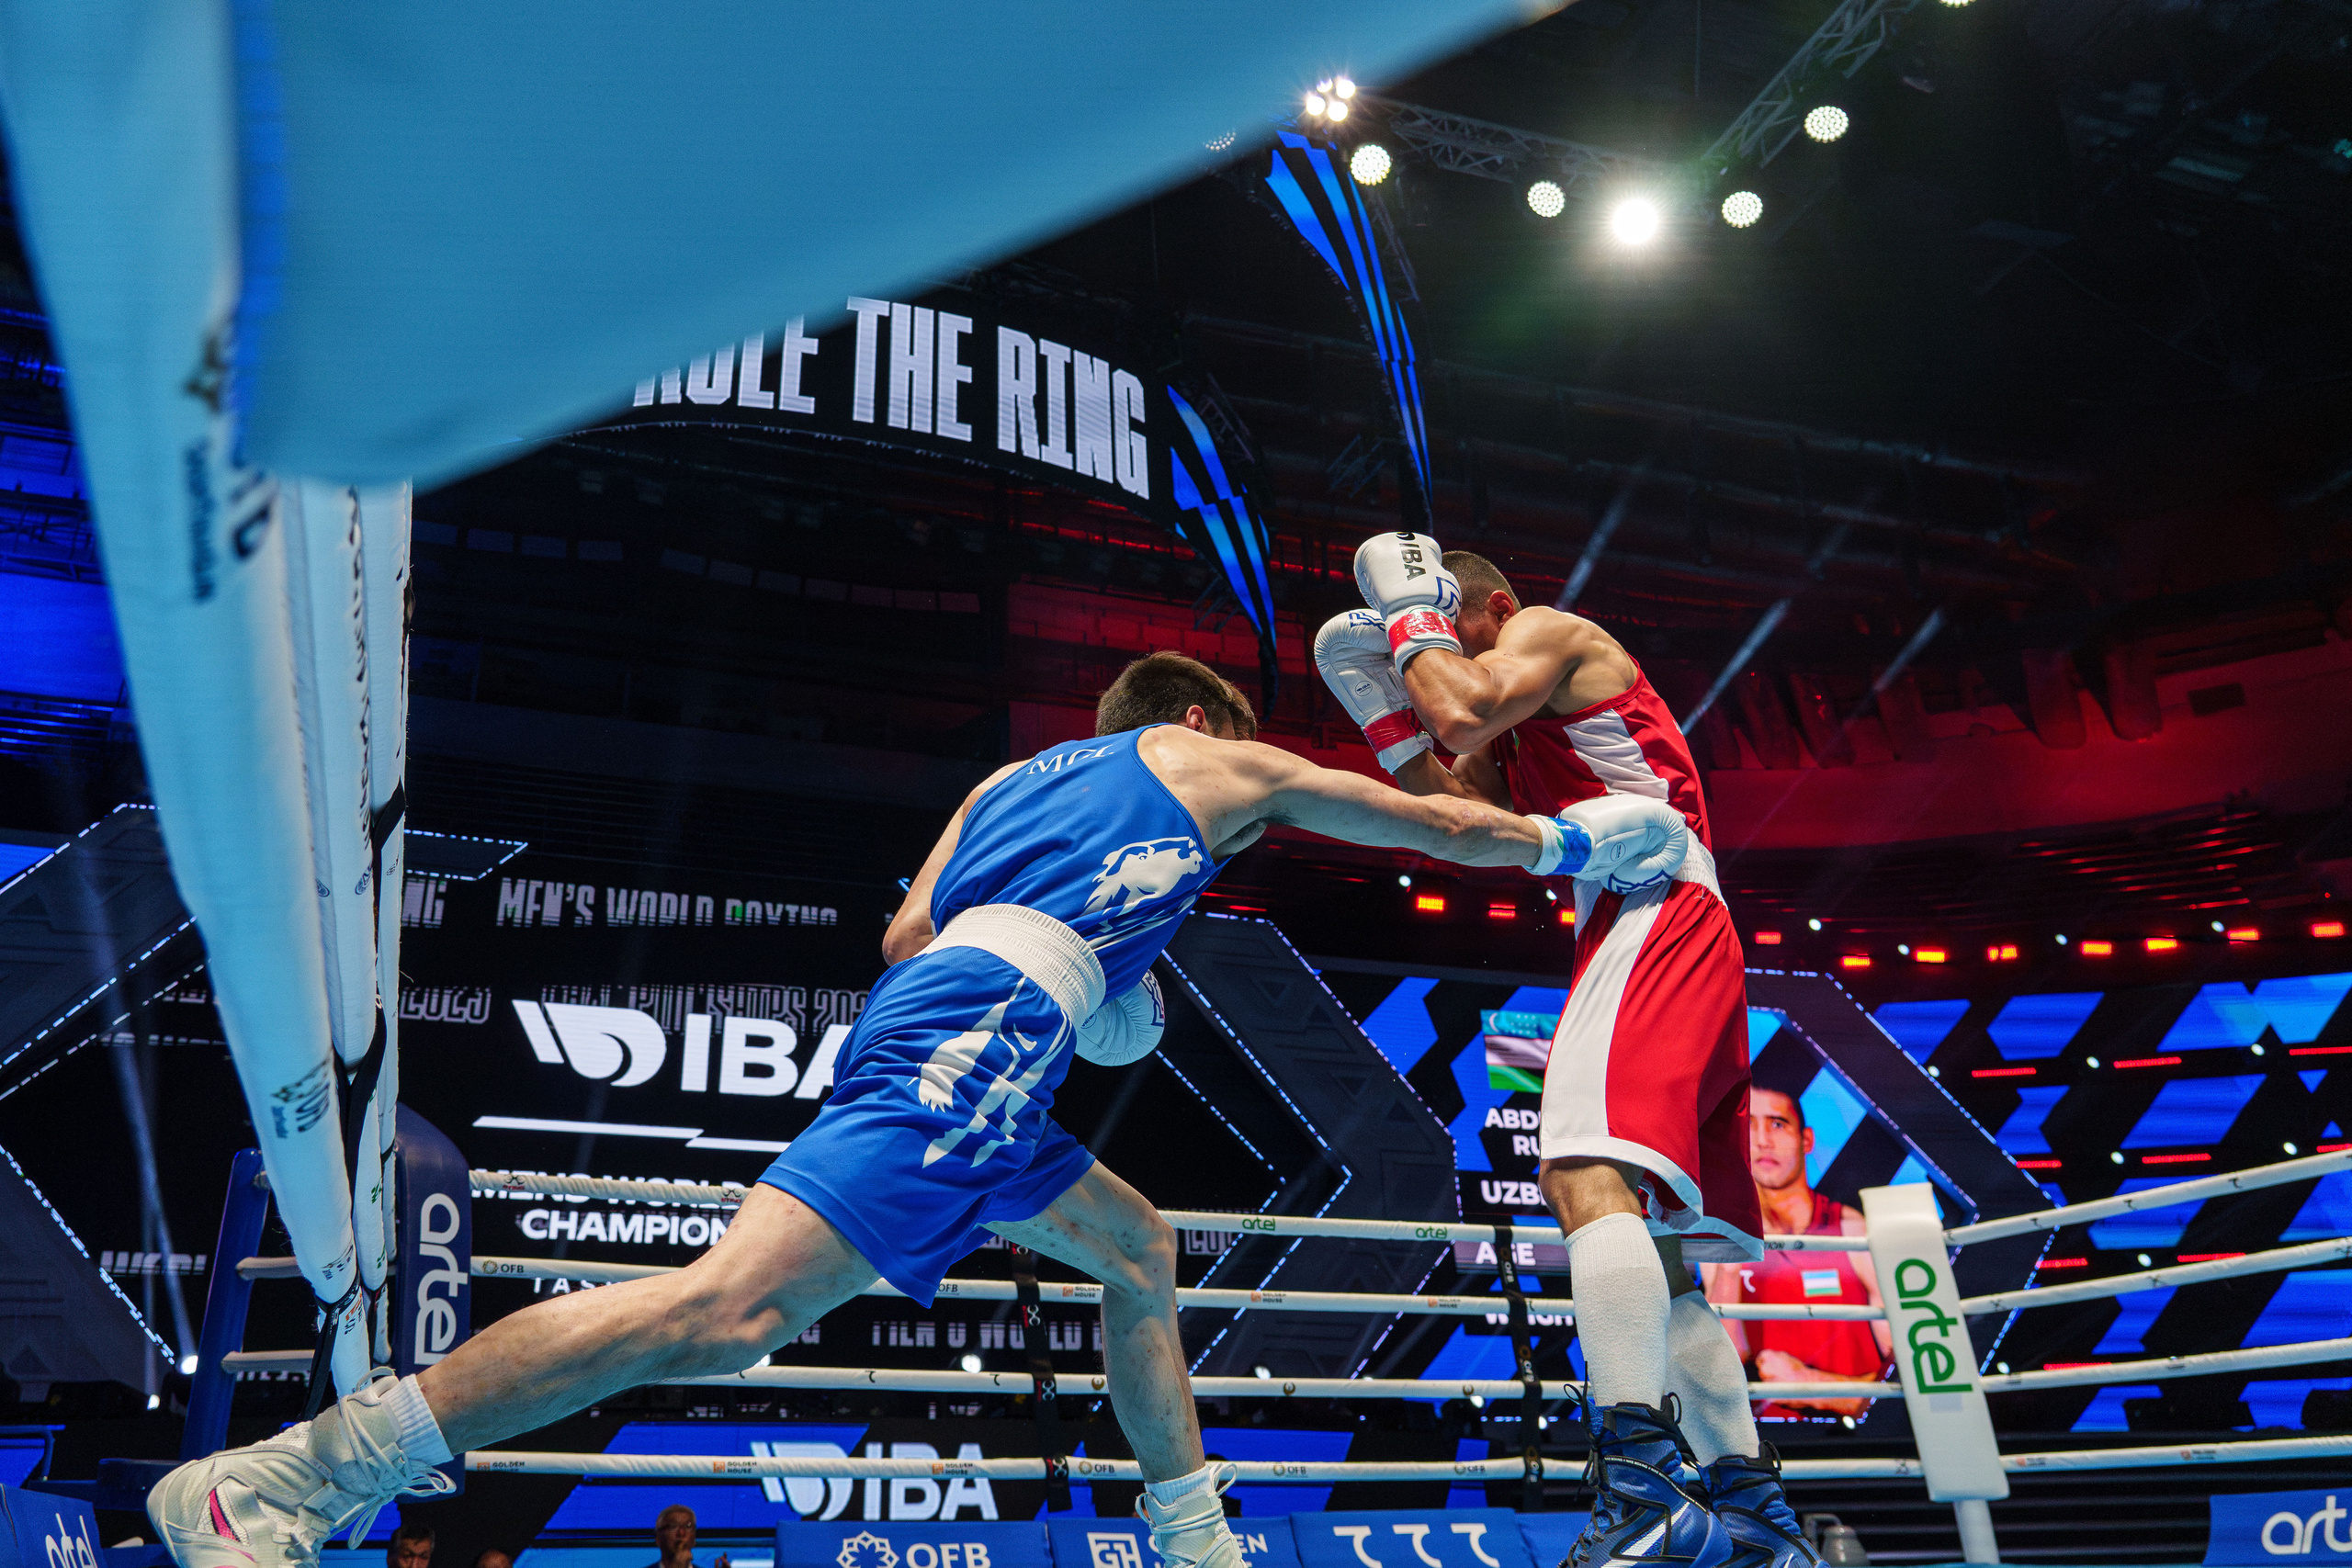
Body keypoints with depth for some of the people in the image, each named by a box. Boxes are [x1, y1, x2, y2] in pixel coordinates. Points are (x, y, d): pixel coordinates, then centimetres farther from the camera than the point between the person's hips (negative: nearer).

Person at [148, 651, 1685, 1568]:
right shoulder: (1224, 764, 19)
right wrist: (1570, 840, 42)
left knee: (1142, 1250, 24)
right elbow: (1431, 823, 27)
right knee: (730, 1307, -19)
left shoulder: (1019, 774, 31)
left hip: (927, 1008, 9)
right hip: (986, 1023, -9)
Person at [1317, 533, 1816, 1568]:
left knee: (1588, 1172, -29)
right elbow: (1448, 811, 20)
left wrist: (1414, 622, 4)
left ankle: (1642, 1484, -40)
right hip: (1639, 931, 10)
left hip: (1653, 911, -10)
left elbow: (1464, 709, -13)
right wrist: (1377, 698, 17)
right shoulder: (1518, 733, 33)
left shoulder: (1547, 628, 7)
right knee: (1654, 1260, 9)